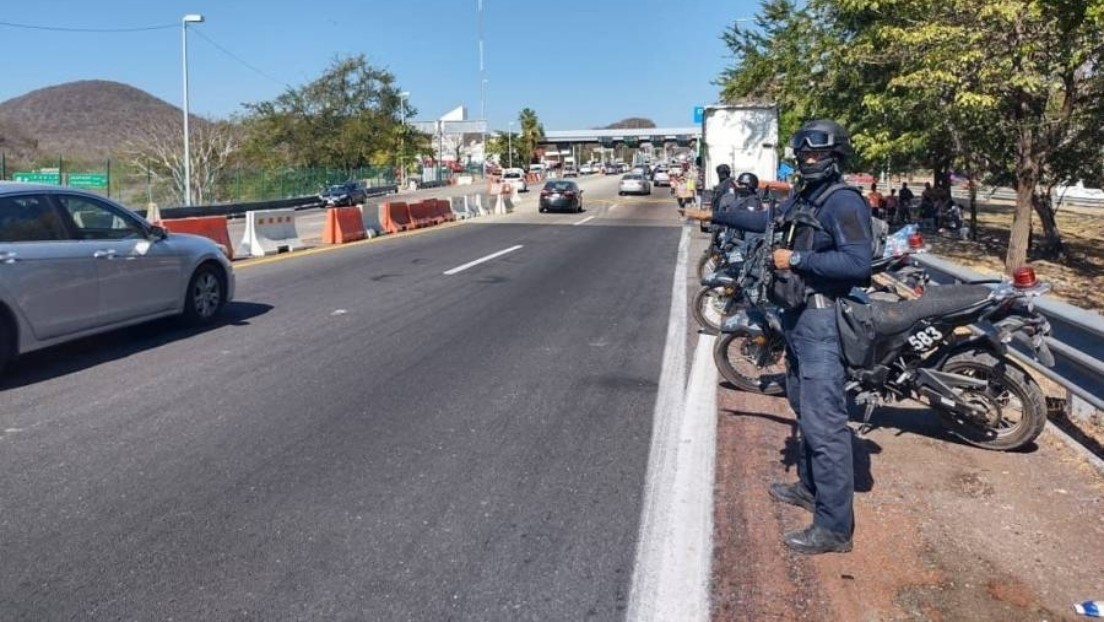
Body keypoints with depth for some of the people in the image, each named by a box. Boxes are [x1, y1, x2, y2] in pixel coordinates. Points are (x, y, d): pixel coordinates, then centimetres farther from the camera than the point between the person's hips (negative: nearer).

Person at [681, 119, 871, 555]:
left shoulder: (844, 202, -14)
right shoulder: (802, 198, 14)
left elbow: (858, 262, -25)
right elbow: (767, 221, 32)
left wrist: (796, 259, -21)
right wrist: (715, 216, 36)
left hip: (823, 319, -10)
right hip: (797, 315, 10)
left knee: (824, 420, -10)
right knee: (804, 407, 20)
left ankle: (834, 527, -5)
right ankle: (810, 487, 37)